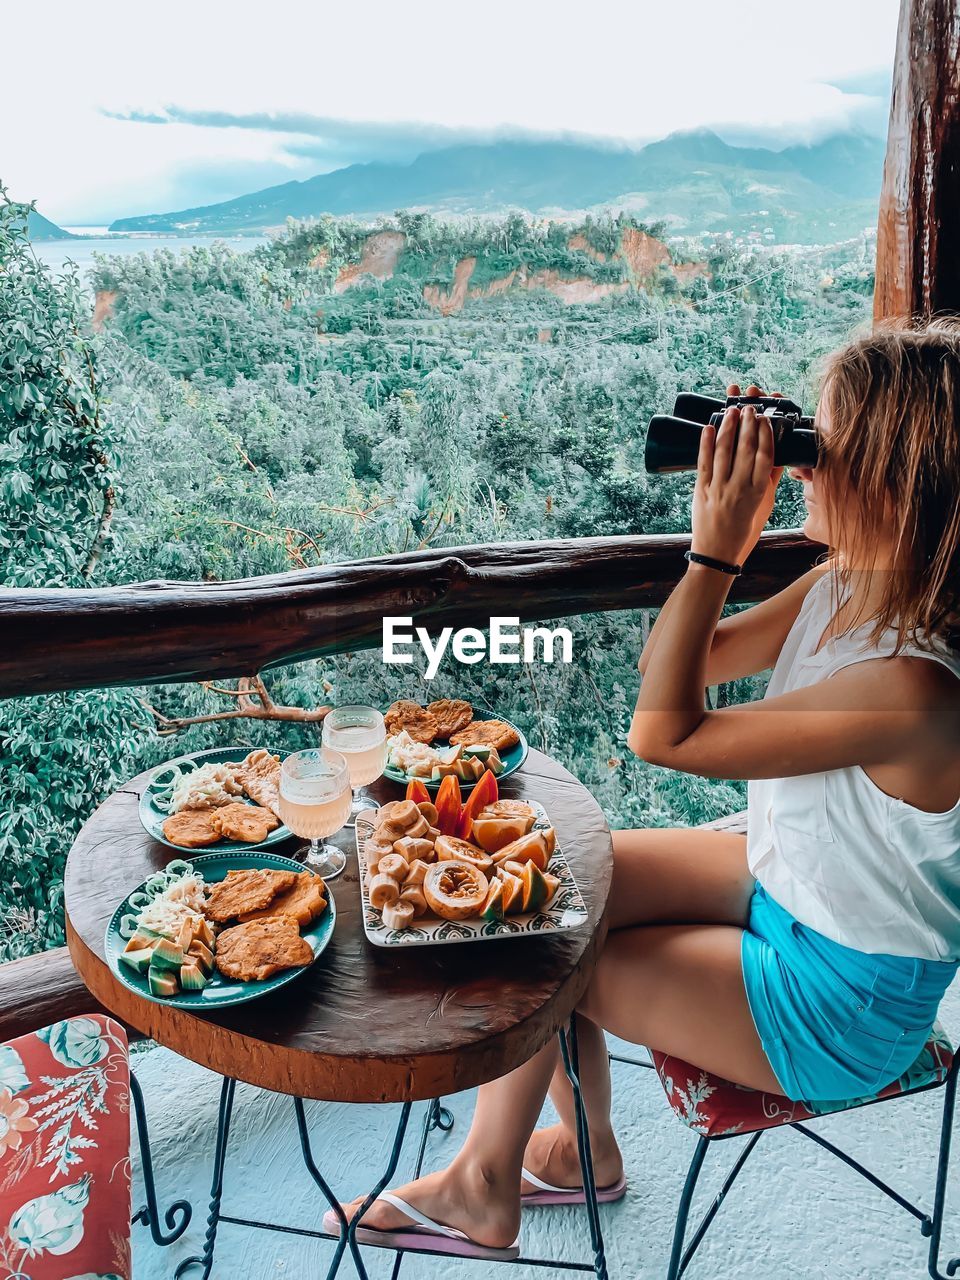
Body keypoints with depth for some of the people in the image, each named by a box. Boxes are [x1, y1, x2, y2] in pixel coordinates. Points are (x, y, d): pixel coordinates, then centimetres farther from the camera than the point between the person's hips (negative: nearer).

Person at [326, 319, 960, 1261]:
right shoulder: (844, 585, -9)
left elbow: (663, 734, -28)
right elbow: (669, 667, -2)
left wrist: (717, 548, -29)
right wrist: (731, 516, -14)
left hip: (841, 1003, -8)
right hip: (784, 883, 8)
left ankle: (482, 1189, 26)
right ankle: (583, 1150, 25)